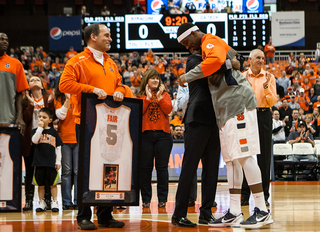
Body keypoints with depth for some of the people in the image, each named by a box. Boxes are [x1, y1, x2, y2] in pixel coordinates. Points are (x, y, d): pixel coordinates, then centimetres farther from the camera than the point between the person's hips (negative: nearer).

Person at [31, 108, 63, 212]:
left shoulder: (53, 132, 6)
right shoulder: (35, 131, 6)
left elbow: (58, 148, 7)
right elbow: (34, 140, -15)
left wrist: (58, 162, 2)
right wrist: (40, 128, -15)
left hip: (51, 163, 0)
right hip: (39, 162, 1)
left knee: (53, 184, 2)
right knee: (40, 184, 7)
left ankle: (54, 203, 9)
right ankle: (41, 203, 16)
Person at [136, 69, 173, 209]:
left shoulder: (165, 95, 13)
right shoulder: (140, 97, 11)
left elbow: (168, 109, -4)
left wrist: (159, 96, -9)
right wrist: (148, 98, -8)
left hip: (163, 134, 0)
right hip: (145, 134, 0)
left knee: (162, 167, -2)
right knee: (145, 167, 0)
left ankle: (162, 199, 1)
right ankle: (146, 199, 6)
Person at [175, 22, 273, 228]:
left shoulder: (210, 41, -7)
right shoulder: (217, 45, 25)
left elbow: (216, 59, -27)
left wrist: (187, 77, -20)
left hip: (238, 102, -11)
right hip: (227, 109, 11)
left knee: (243, 156, -12)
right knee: (231, 158, 8)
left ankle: (263, 211, -11)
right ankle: (234, 213, 9)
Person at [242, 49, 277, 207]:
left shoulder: (269, 77, 6)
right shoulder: (242, 77, 7)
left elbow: (272, 102, 0)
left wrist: (266, 86, -13)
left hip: (264, 115, 0)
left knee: (264, 155, 0)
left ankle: (264, 195, 5)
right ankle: (244, 195, 5)